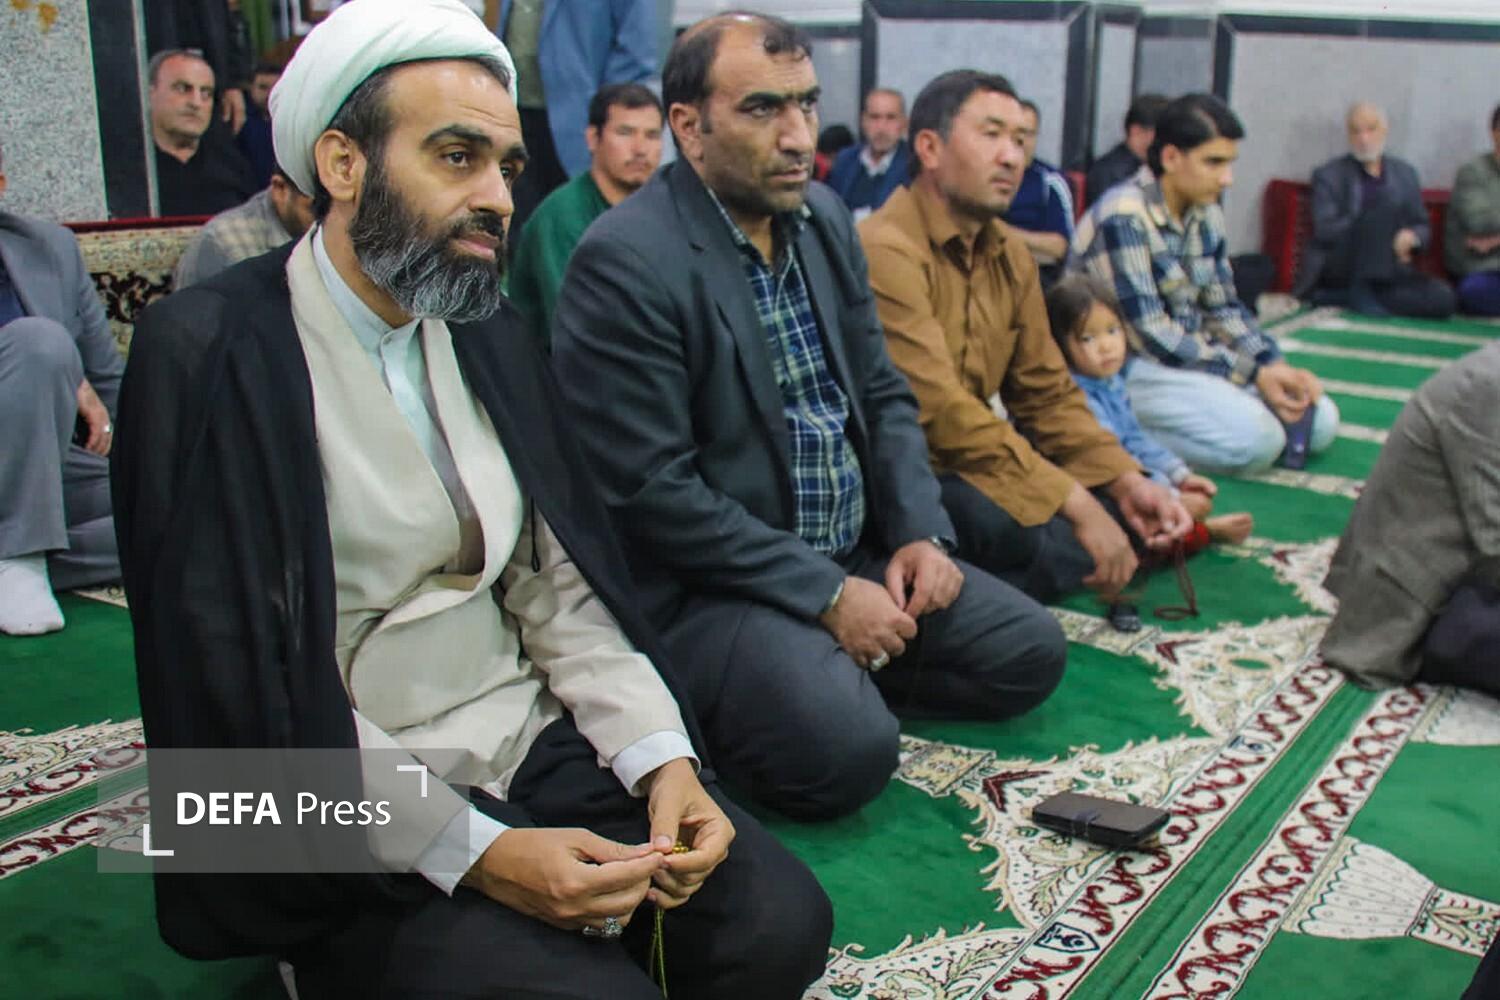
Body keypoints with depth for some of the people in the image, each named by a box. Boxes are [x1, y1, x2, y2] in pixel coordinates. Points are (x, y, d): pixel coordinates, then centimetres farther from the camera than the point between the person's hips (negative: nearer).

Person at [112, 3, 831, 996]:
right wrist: (471, 852, -21)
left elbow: (558, 588, 6)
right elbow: (235, 687, -16)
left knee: (781, 920, -13)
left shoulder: (489, 332, 7)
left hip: (539, 745, 5)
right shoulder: (209, 354, -13)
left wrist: (663, 757, -9)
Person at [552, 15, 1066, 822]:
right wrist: (826, 594, -19)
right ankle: (706, 703, 2)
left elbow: (882, 393, 13)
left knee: (1030, 652, 3)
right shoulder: (626, 260, -19)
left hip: (857, 551, 8)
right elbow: (652, 489, -21)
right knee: (846, 747, -26)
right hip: (710, 580, -8)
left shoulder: (823, 216, 6)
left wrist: (921, 532, -3)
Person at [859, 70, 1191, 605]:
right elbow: (940, 411, -27)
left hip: (969, 461, 9)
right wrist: (1075, 503, -26)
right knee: (1007, 522, -35)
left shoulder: (1011, 254, 8)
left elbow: (1046, 394, 11)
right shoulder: (887, 252, -19)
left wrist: (1126, 481, -5)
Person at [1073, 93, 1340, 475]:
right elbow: (1148, 334, -21)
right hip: (1129, 367, -9)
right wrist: (1252, 374, -18)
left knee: (1320, 420, -2)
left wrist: (1274, 366, -6)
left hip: (1195, 354, 9)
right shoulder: (1123, 217, -17)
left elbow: (1223, 309, 13)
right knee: (1257, 437, -26)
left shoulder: (1206, 215, 9)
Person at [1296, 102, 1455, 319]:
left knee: (1442, 298, -24)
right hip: (1338, 273, -4)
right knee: (1382, 206, -28)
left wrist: (1411, 237, -7)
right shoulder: (1328, 175, 5)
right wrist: (1384, 236, -19)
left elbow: (1423, 227, 19)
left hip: (1390, 272, 5)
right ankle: (1359, 296, -21)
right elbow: (1324, 230, -8)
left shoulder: (1405, 173, 17)